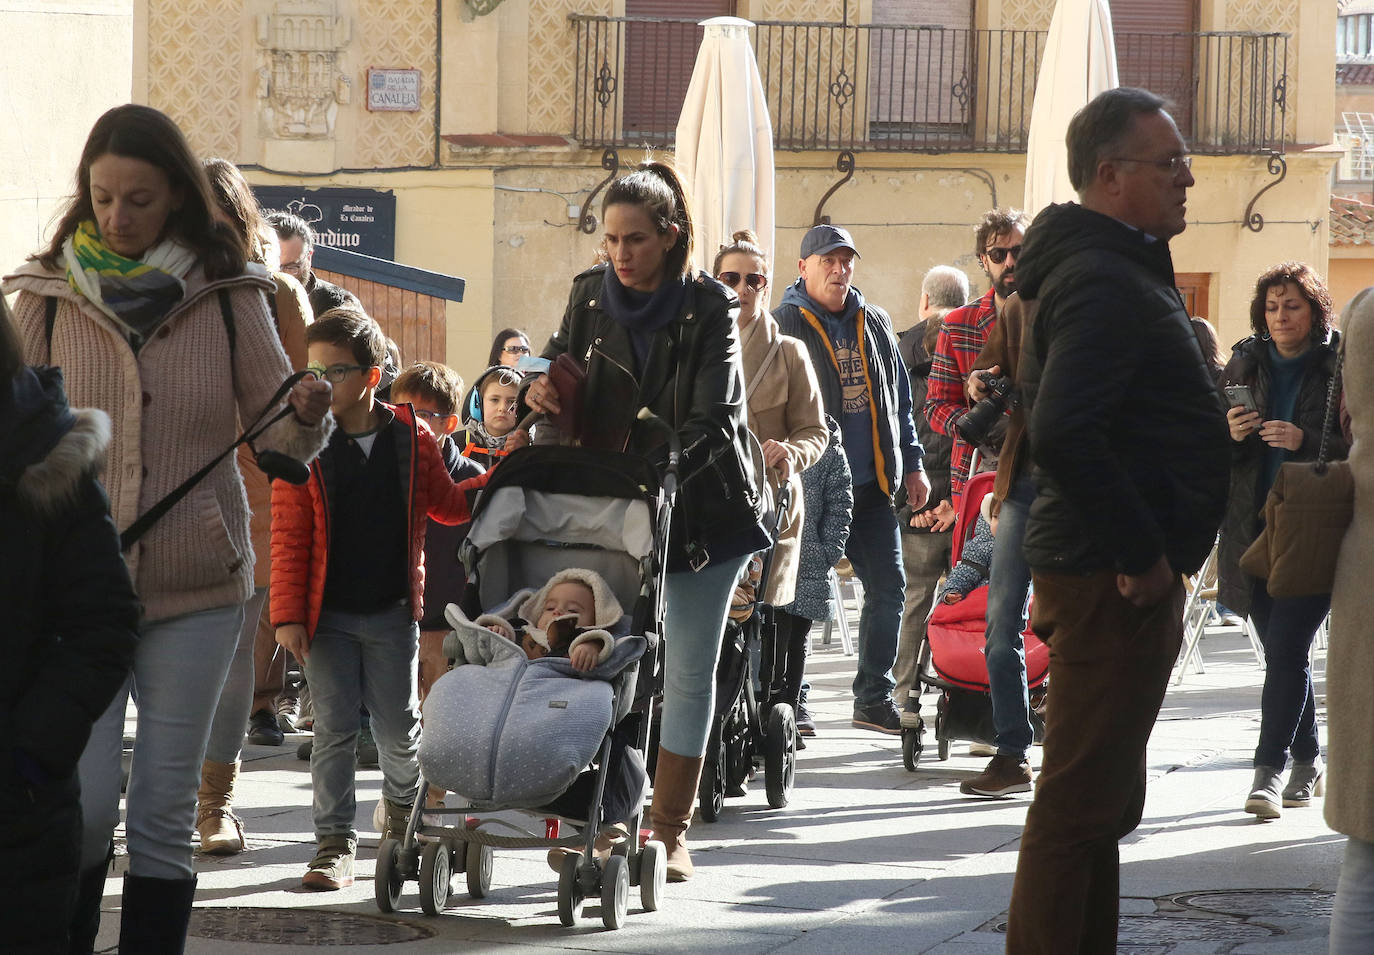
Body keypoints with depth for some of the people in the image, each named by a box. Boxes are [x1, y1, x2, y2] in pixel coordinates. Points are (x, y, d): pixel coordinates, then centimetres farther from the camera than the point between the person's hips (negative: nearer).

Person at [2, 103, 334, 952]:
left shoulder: (228, 295, 1)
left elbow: (277, 432, 2)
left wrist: (309, 416, -20)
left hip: (198, 587, 1)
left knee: (166, 810, 5)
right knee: (85, 803, -8)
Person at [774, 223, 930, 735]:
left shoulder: (874, 324, 14)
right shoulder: (784, 326, -4)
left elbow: (899, 399, 20)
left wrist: (912, 464, 16)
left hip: (873, 485, 6)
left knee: (889, 586, 5)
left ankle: (874, 698, 16)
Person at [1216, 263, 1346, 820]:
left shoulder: (1340, 367, -4)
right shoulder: (1244, 366, 10)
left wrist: (1306, 442, -19)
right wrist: (1230, 434, -9)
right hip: (1255, 529, 5)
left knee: (1285, 648, -12)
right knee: (1284, 650, 11)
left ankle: (1269, 772, -9)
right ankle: (1306, 762, 24)